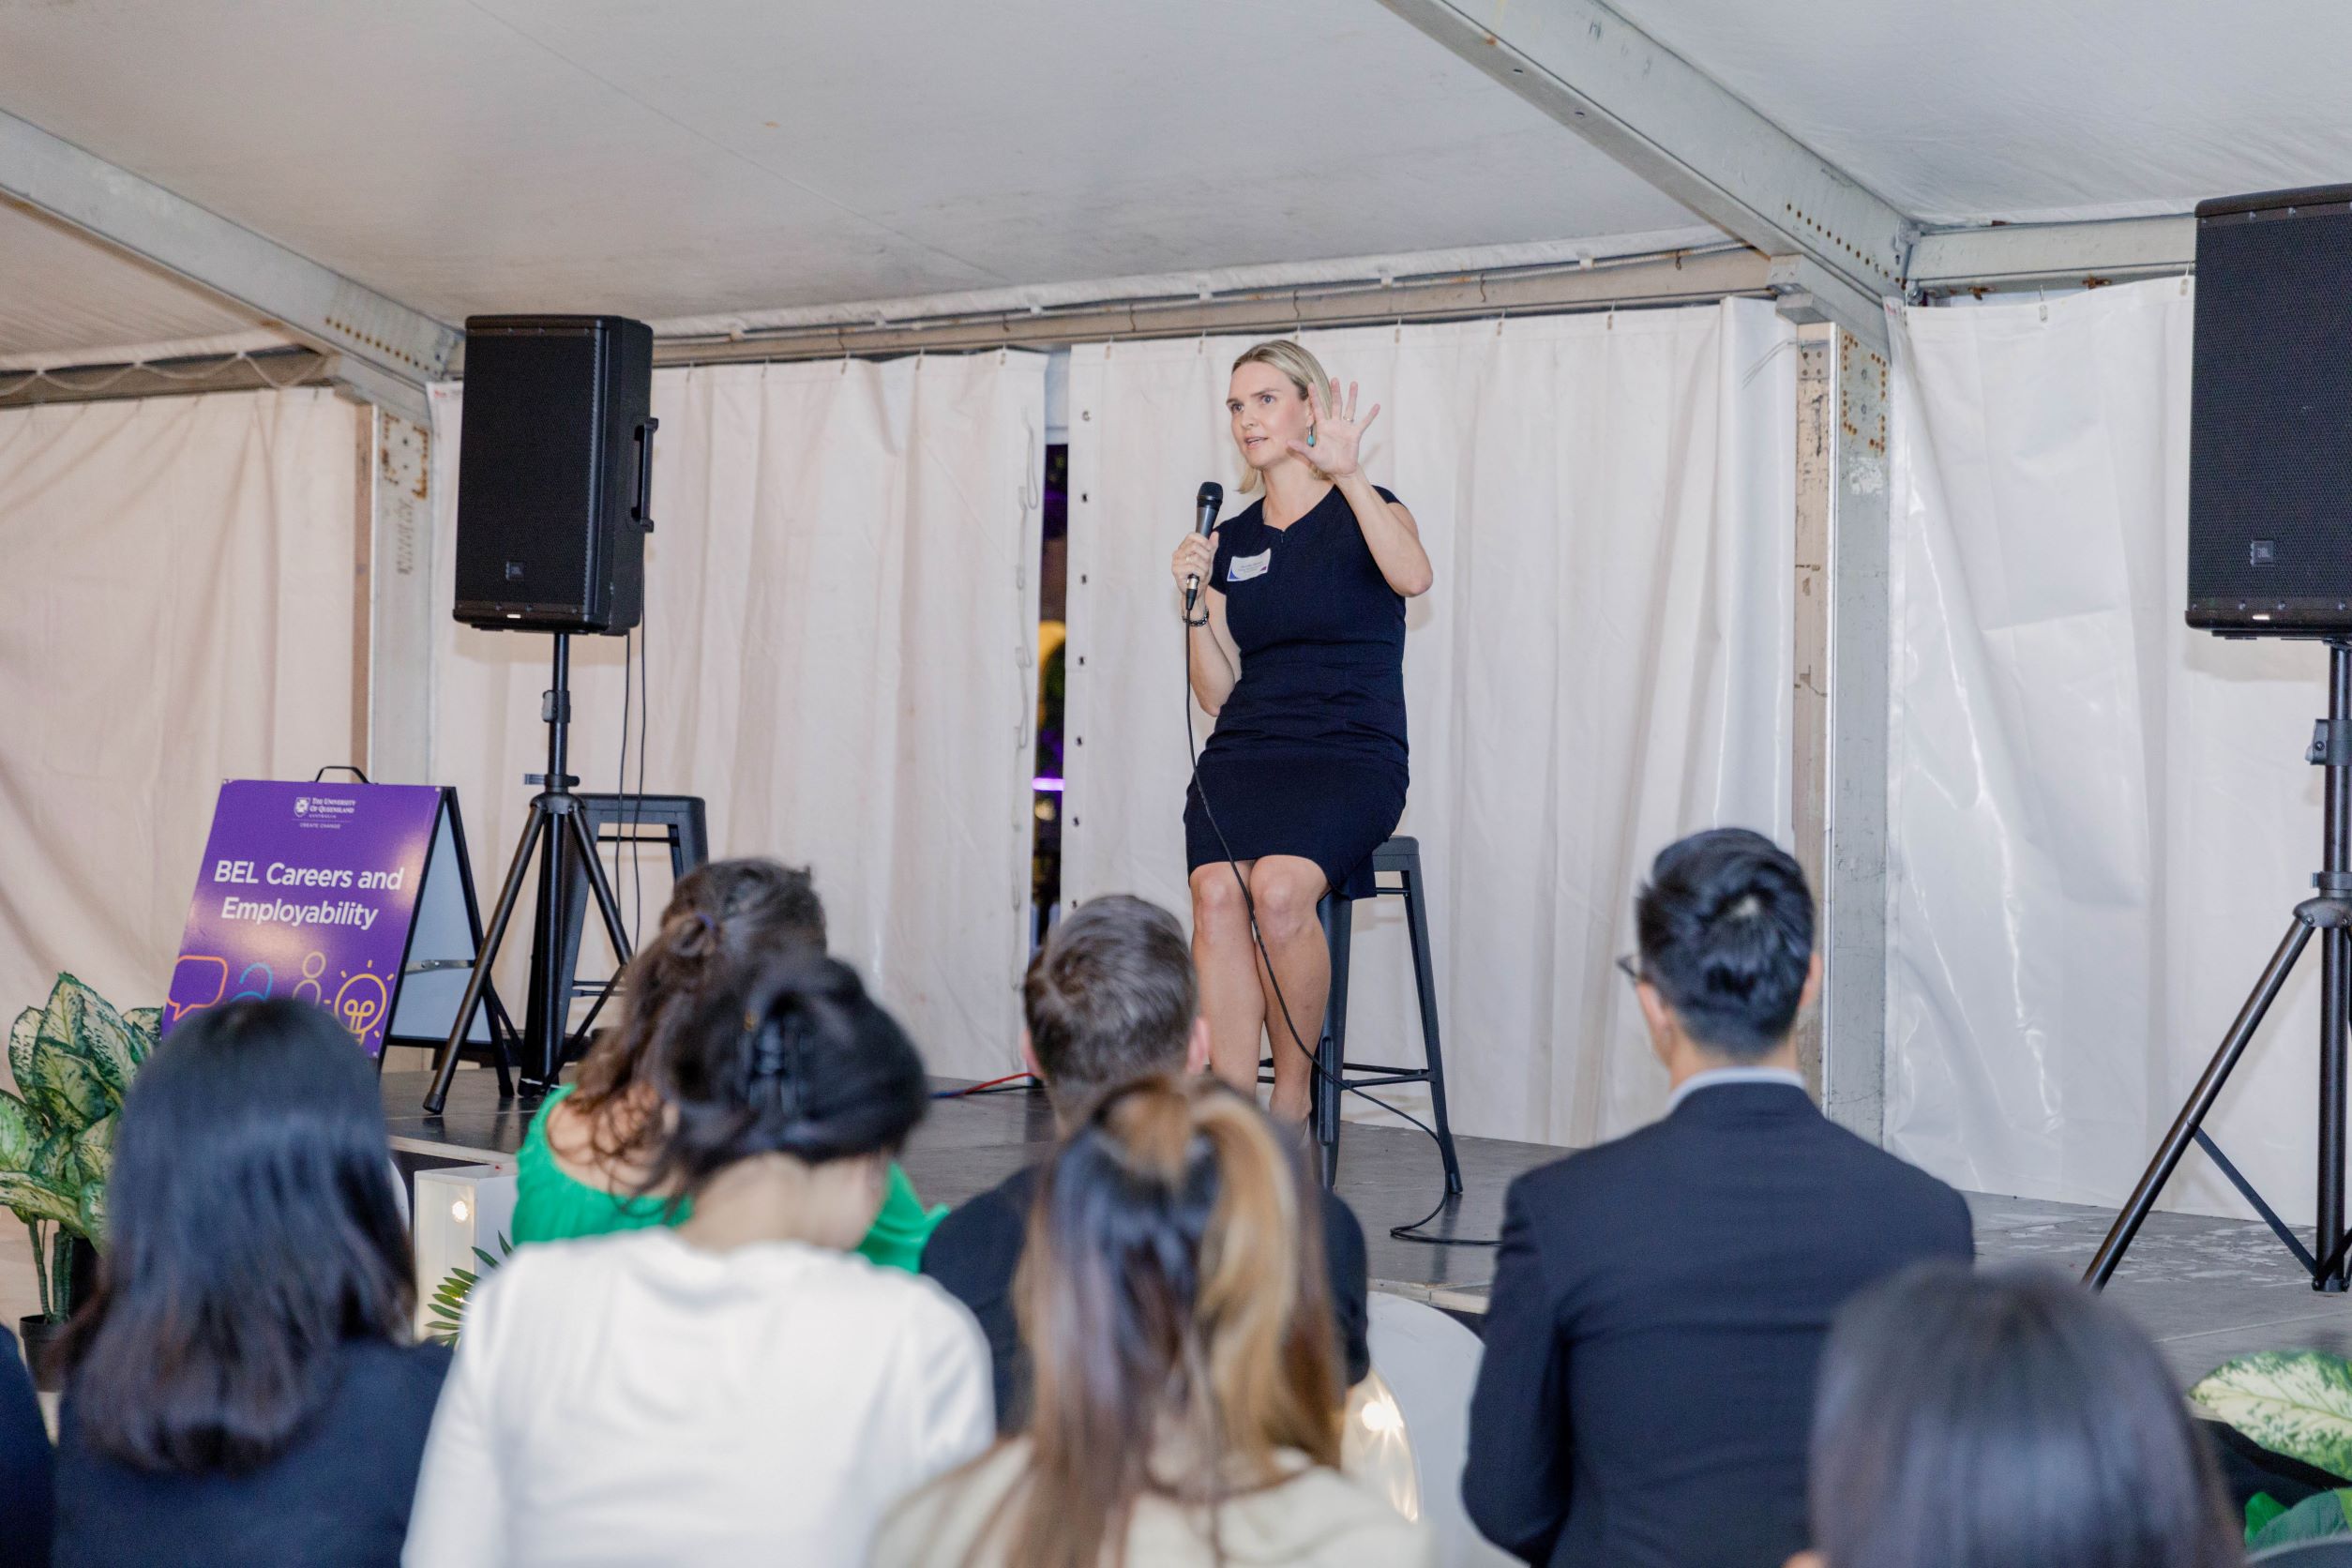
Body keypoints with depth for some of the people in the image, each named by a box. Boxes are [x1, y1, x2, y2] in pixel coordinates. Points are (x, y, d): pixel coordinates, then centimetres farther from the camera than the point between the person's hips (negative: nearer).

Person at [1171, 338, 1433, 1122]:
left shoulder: (1365, 512, 5)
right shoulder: (1232, 541, 18)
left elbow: (1412, 576, -21)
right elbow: (1217, 693, 15)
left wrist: (1347, 474, -27)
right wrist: (1195, 602, 0)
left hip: (1349, 755, -4)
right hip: (1246, 753, 4)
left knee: (1280, 888, -33)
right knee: (1216, 894, -27)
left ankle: (1292, 1100, -14)